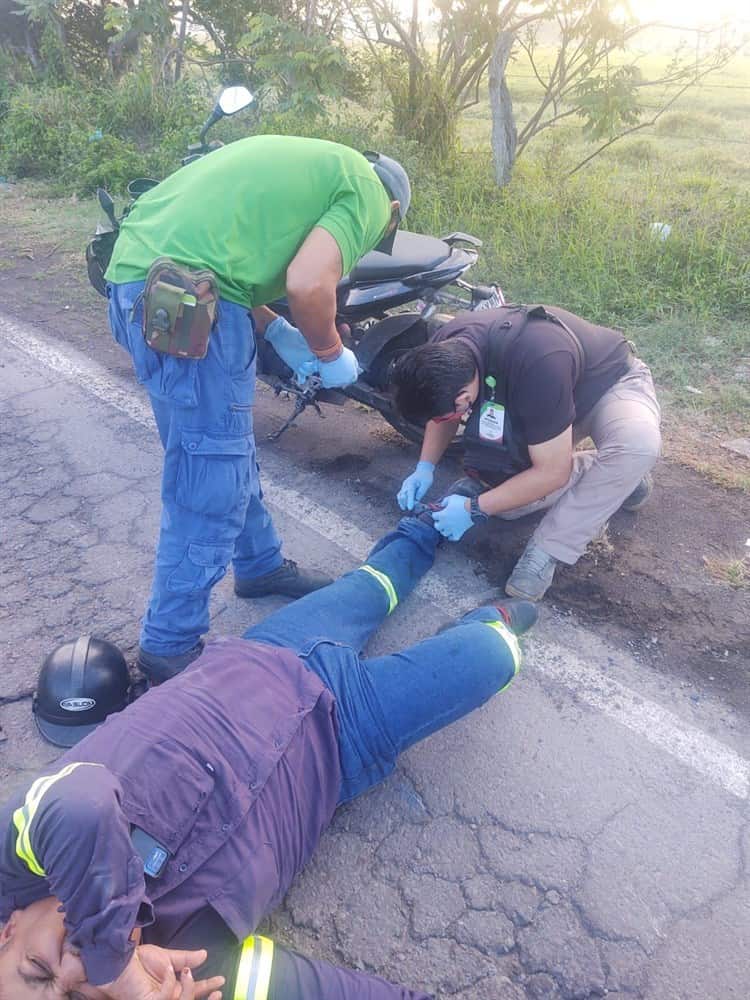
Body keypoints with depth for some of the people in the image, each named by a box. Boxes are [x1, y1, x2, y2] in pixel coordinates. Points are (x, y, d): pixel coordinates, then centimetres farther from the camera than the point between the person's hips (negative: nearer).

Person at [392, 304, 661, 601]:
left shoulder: (536, 365, -44)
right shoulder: (443, 350, -22)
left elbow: (551, 472, -33)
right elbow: (442, 412, 1)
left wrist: (475, 509, -28)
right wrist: (425, 467, -14)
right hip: (538, 402, 6)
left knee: (638, 443, -40)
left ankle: (548, 549, -25)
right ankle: (617, 477, 6)